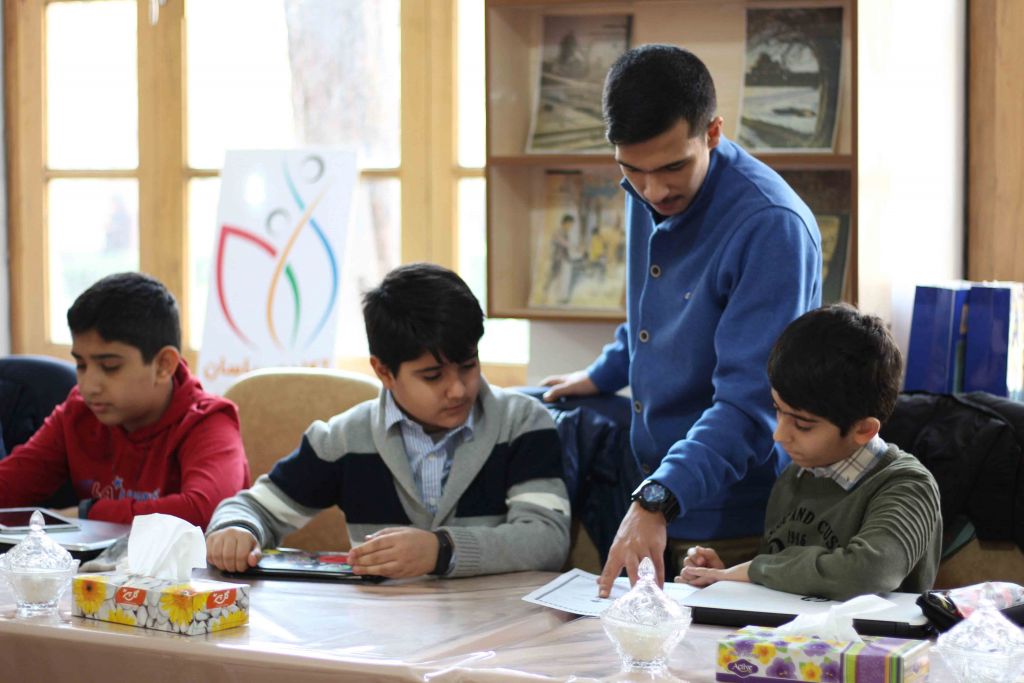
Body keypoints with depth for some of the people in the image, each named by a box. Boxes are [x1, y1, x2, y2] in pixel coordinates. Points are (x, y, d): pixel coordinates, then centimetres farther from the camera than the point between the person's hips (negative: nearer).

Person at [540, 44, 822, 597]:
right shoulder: (645, 195, 1)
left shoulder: (771, 227, -24)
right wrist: (603, 375, 33)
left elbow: (748, 403, -29)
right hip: (655, 494, 7)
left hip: (733, 519, -7)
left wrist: (656, 501, -37)